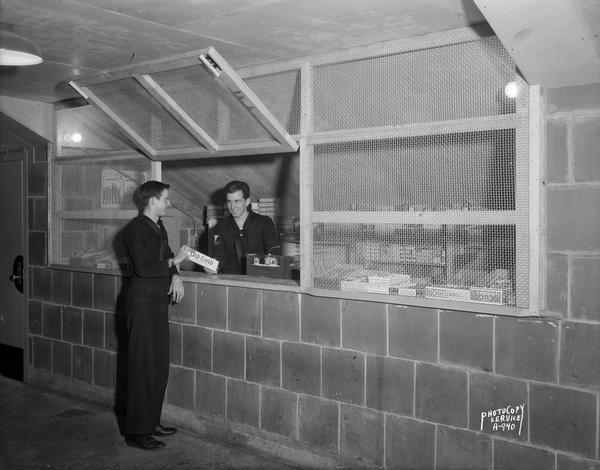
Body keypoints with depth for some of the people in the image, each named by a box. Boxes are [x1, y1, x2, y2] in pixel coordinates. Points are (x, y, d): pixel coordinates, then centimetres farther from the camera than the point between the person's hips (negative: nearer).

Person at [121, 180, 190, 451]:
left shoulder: (158, 226, 16)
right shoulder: (136, 229, -13)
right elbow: (142, 268, -22)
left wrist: (175, 275, -2)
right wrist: (174, 261, -13)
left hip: (159, 303, 9)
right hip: (143, 304, -9)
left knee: (159, 367, 14)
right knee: (143, 368, -5)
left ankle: (152, 422, 25)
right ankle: (136, 433, 3)